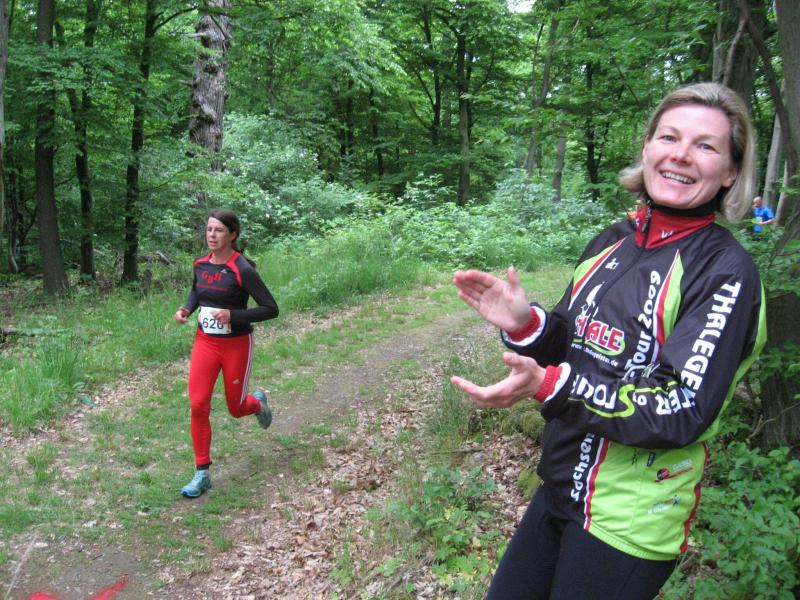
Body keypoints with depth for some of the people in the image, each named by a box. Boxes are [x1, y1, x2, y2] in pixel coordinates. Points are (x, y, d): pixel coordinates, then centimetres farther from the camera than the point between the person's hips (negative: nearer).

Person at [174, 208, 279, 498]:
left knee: (236, 409, 10)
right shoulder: (201, 264, 0)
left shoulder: (242, 270, -18)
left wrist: (233, 315, -27)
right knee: (198, 405, -7)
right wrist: (186, 309, 0)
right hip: (204, 342, 4)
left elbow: (271, 308, -17)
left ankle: (258, 402, 49)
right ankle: (202, 474, 4)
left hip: (236, 345, -4)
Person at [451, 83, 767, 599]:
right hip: (560, 490, 6)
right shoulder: (612, 242, 2)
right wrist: (525, 324, -14)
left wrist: (550, 386, -31)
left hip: (629, 521, -6)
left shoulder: (727, 271, -16)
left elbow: (684, 412, -23)